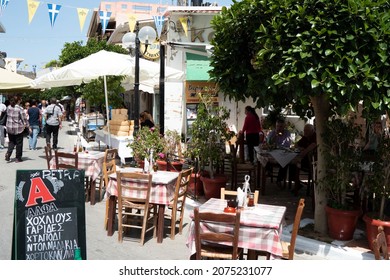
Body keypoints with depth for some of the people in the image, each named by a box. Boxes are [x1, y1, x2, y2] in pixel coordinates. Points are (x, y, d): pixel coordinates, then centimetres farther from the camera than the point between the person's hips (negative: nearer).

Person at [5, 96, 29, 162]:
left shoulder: (9, 107, 3)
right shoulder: (20, 108, -13)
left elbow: (8, 116, 12)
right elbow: (24, 118, -11)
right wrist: (28, 126, -3)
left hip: (9, 128, 5)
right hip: (18, 128, -5)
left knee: (11, 142, 17)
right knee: (19, 143, 6)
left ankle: (8, 153, -5)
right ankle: (18, 158, 11)